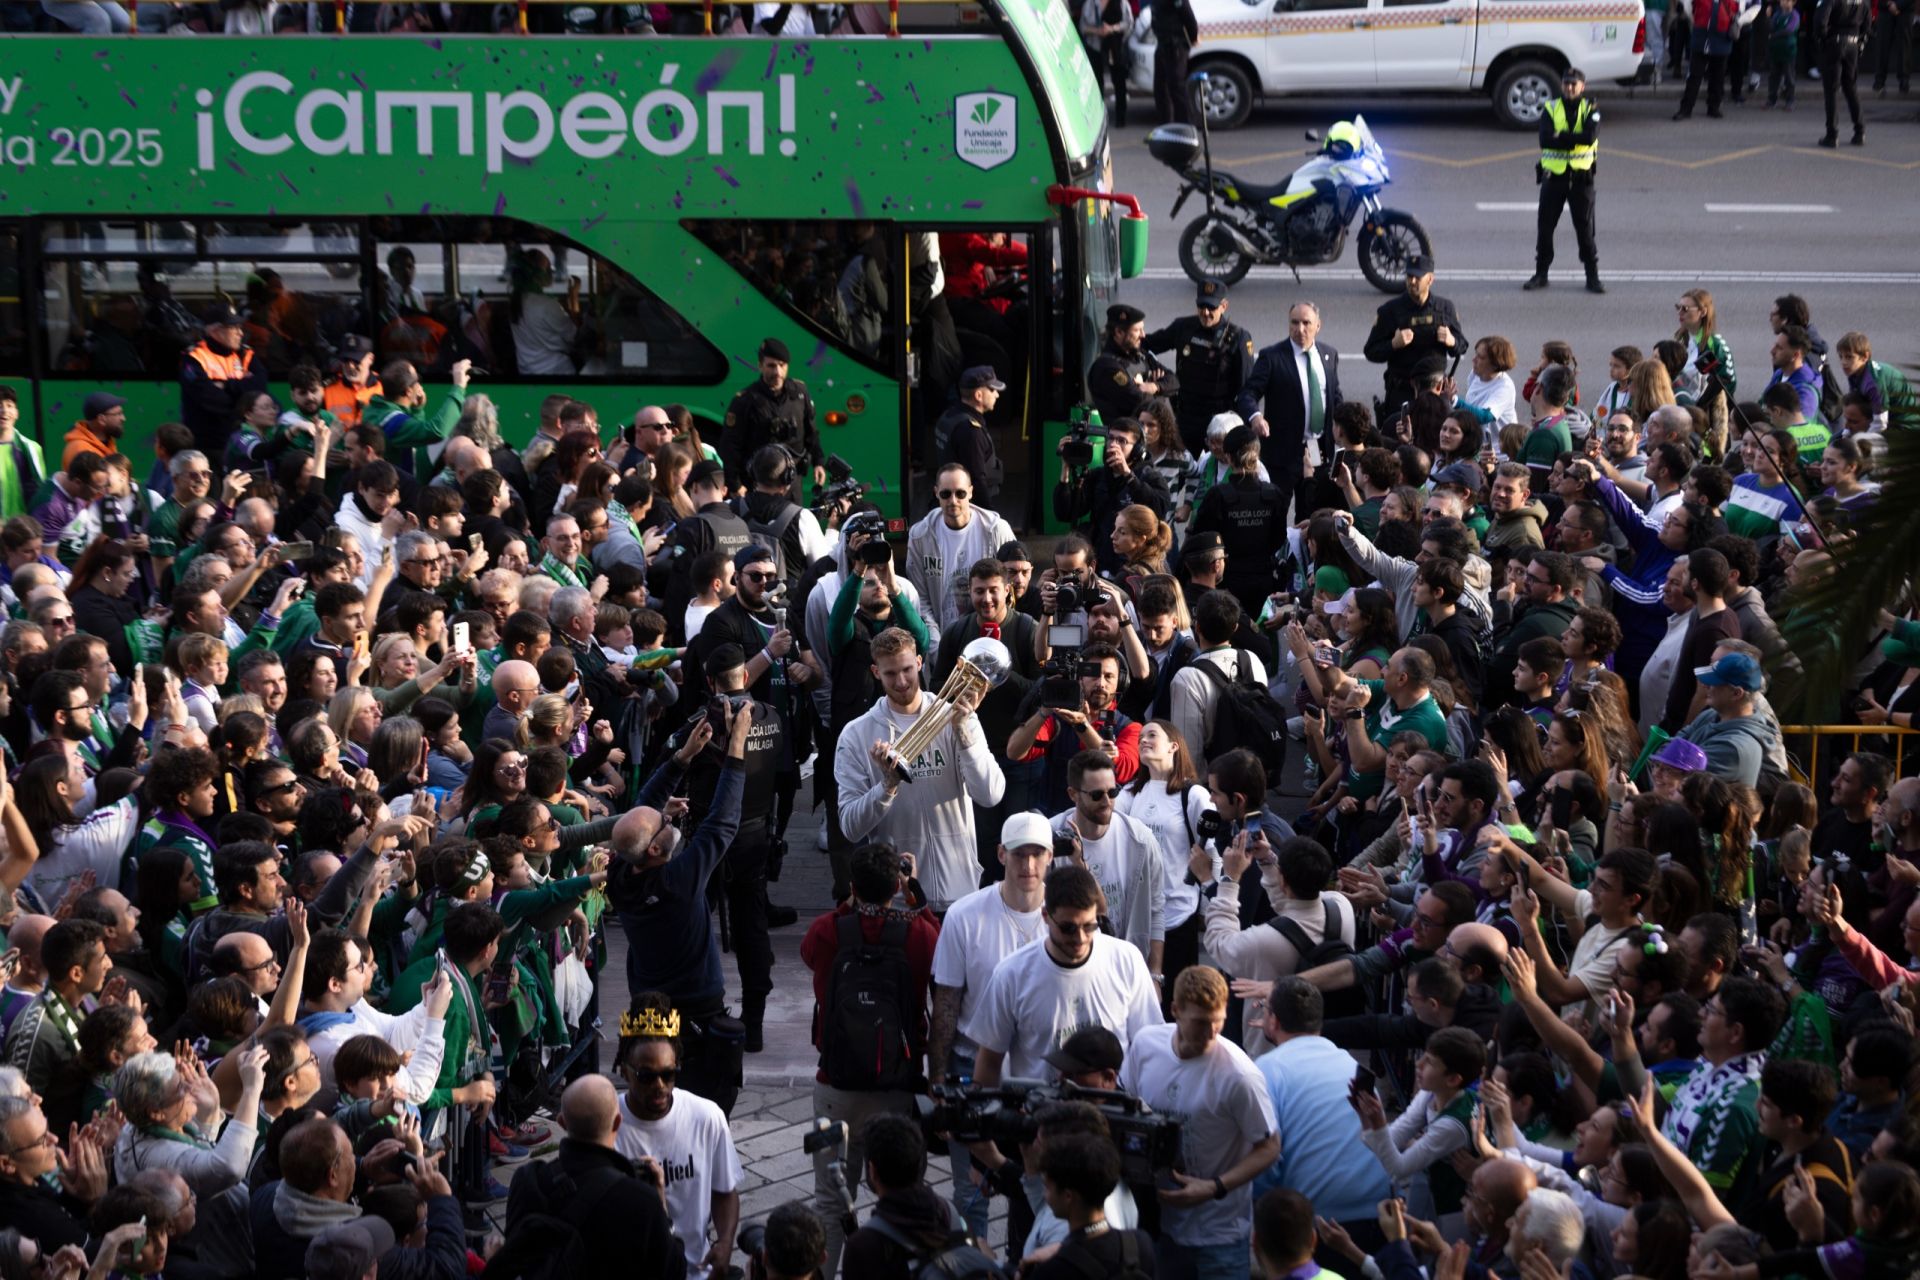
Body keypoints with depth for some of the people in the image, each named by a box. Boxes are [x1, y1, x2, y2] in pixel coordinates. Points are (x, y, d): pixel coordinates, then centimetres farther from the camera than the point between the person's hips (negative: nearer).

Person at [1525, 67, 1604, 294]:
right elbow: (1545, 140, -14)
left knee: (1585, 228, 1)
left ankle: (1593, 276, 7)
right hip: (1553, 175, 1)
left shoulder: (1590, 110, 2)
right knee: (1545, 227, 5)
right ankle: (1541, 274, 17)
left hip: (1581, 176, -1)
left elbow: (1590, 136, -19)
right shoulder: (1551, 109, 3)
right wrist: (1574, 139, -18)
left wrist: (1561, 137, -18)